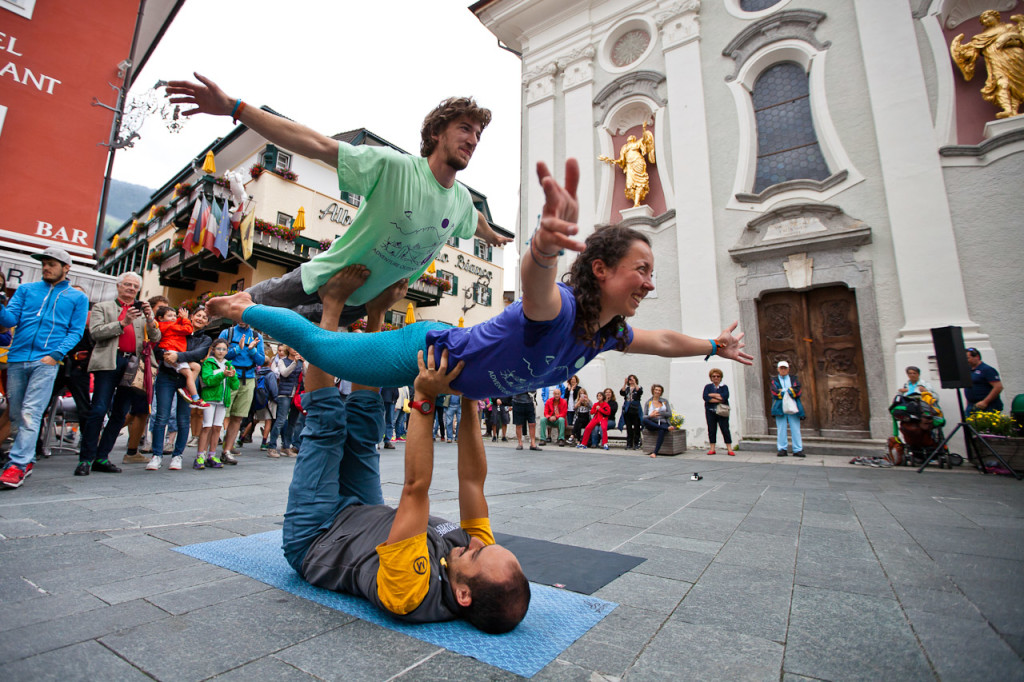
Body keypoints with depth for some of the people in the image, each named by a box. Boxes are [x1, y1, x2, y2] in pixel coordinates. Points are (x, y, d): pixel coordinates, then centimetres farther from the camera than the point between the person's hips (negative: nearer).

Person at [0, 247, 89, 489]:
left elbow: (75, 332, 2)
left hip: (46, 360, -4)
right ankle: (27, 459, 24)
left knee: (30, 414, -11)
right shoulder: (26, 289, 17)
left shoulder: (78, 297, 9)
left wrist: (56, 354, -11)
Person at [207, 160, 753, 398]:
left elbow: (662, 342, 14)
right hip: (428, 352, -8)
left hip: (450, 372, 8)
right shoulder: (560, 308, -32)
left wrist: (714, 347, 26)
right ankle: (246, 308, 30)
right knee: (323, 349, 8)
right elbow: (534, 284, -56)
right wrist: (544, 245, -78)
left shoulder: (608, 331, -4)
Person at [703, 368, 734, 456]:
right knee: (711, 430, 1)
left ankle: (729, 449, -1)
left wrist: (712, 395, -7)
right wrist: (719, 400, -11)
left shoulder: (724, 387, 9)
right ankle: (712, 448, 7)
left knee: (725, 429, -4)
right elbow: (705, 397, -6)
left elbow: (725, 396, -11)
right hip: (710, 411, 1)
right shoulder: (708, 387, 11)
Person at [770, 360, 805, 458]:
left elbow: (798, 390, -3)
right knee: (781, 429, -1)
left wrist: (783, 391, -8)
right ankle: (782, 449, 3)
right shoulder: (775, 381, 12)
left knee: (795, 429, 0)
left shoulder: (794, 379, 15)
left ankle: (798, 450, 5)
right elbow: (775, 392, -6)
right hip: (780, 408, -1)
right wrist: (789, 392, -8)